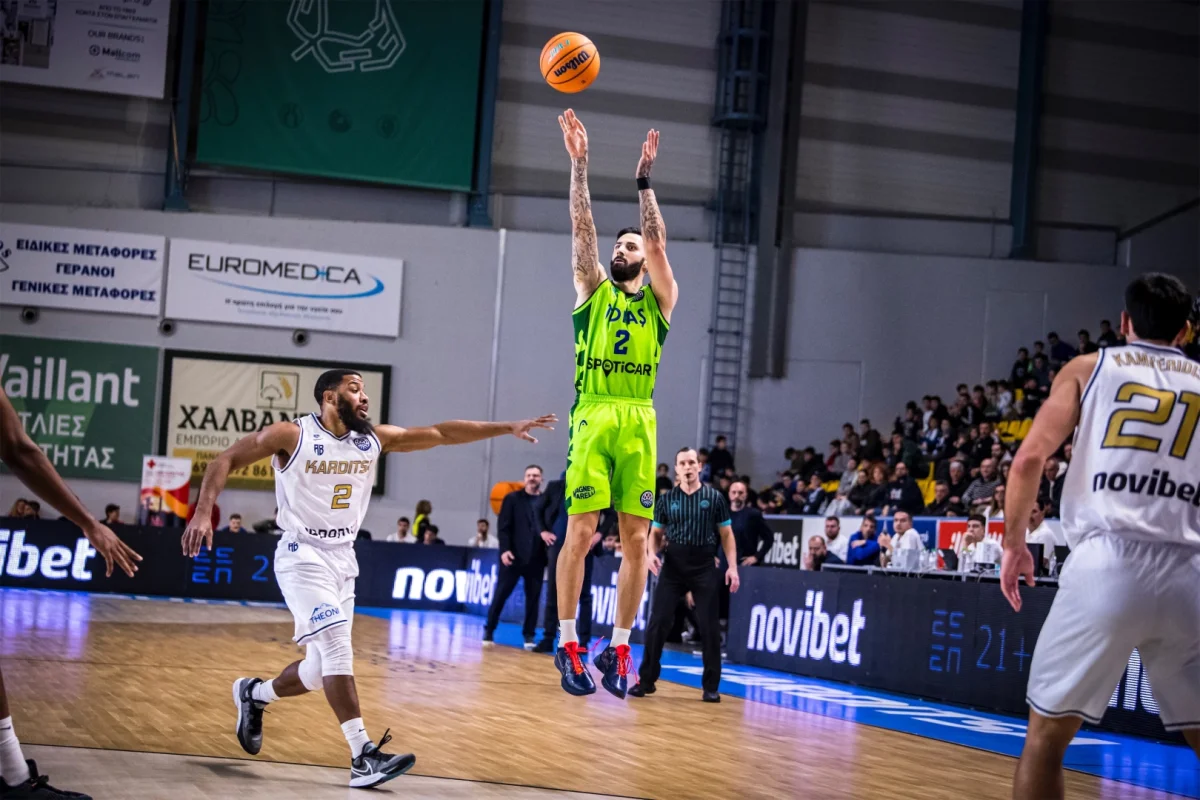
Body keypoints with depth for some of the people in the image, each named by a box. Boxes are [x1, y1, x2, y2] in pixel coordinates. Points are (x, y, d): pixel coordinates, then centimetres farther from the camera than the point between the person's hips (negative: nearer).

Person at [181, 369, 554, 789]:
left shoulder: (375, 439, 3)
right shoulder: (292, 435, -11)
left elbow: (441, 433, 3)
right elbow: (226, 460, -8)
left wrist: (507, 428, -1)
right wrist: (203, 512, -21)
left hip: (343, 561, 7)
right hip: (303, 558, -7)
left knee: (321, 670, 7)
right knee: (337, 647, -20)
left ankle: (253, 694, 36)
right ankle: (363, 756, -21)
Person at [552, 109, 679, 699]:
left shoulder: (659, 300, 14)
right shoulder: (592, 290, 14)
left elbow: (656, 240, 0)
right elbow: (582, 227, 4)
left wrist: (645, 179, -6)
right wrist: (579, 163, -5)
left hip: (639, 423, 1)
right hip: (592, 417, -1)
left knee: (636, 538, 0)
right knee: (581, 532, -7)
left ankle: (619, 646, 7)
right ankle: (567, 644, -1)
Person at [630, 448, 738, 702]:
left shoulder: (714, 497, 2)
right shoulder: (667, 499, 6)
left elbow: (726, 534, 4)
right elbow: (656, 533, 14)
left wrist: (732, 567, -5)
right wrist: (652, 553, -7)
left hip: (704, 568, -1)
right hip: (672, 567, 1)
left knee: (709, 628, -2)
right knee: (657, 623, -3)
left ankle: (711, 686, 8)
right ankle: (646, 680, 8)